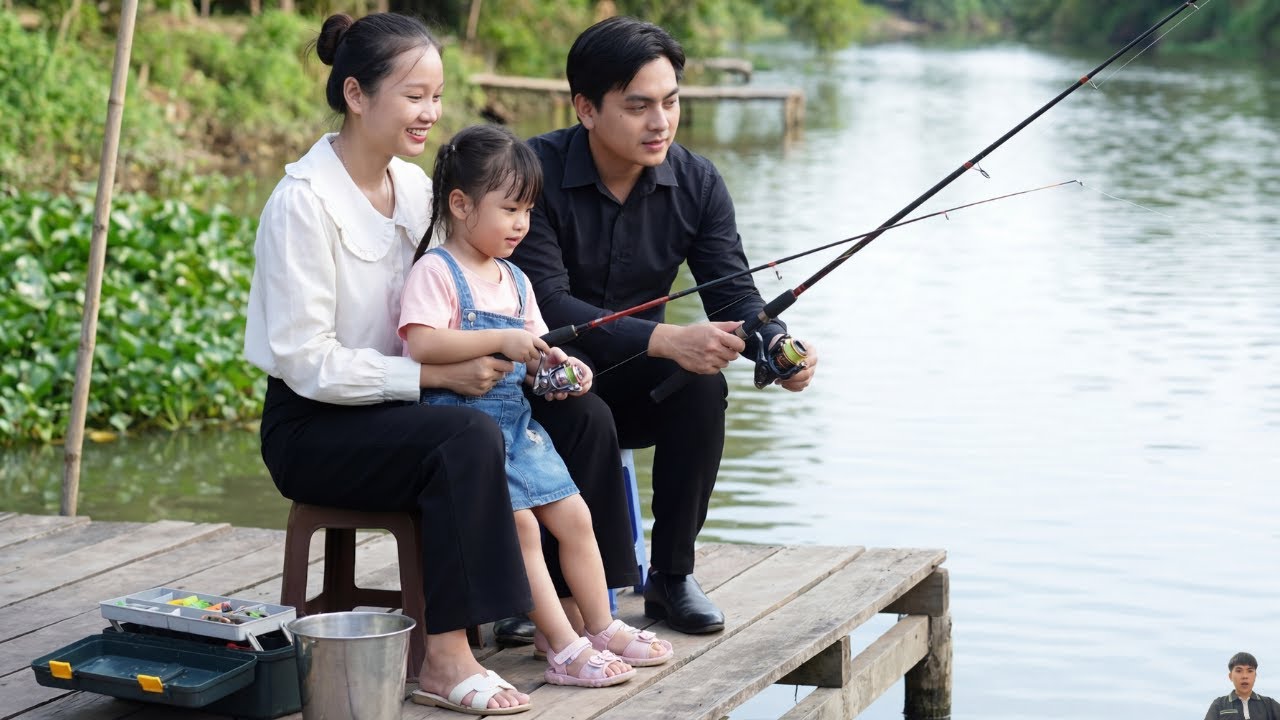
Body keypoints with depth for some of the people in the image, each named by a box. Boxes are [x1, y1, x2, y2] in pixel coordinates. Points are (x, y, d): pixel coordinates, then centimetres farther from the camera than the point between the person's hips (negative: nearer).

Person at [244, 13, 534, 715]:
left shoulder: (414, 186, 6)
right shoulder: (304, 203, -18)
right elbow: (307, 362, -21)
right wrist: (437, 372, -26)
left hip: (392, 409, 7)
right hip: (312, 428, -7)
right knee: (468, 438, -33)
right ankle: (446, 658, -27)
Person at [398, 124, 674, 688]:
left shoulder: (514, 280, 16)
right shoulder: (436, 271, -10)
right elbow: (421, 345, -24)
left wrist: (559, 367, -2)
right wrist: (501, 340, -26)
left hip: (516, 420, 8)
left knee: (573, 515, 4)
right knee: (521, 523, -18)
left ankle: (601, 627, 17)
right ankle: (563, 647, -14)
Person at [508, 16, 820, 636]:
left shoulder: (696, 183, -4)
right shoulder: (534, 173, -20)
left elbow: (733, 293, -8)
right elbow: (547, 305, -29)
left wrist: (776, 345, -32)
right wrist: (664, 339, -40)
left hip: (629, 378, 5)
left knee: (702, 386, -25)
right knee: (586, 417, -35)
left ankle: (672, 576, -10)